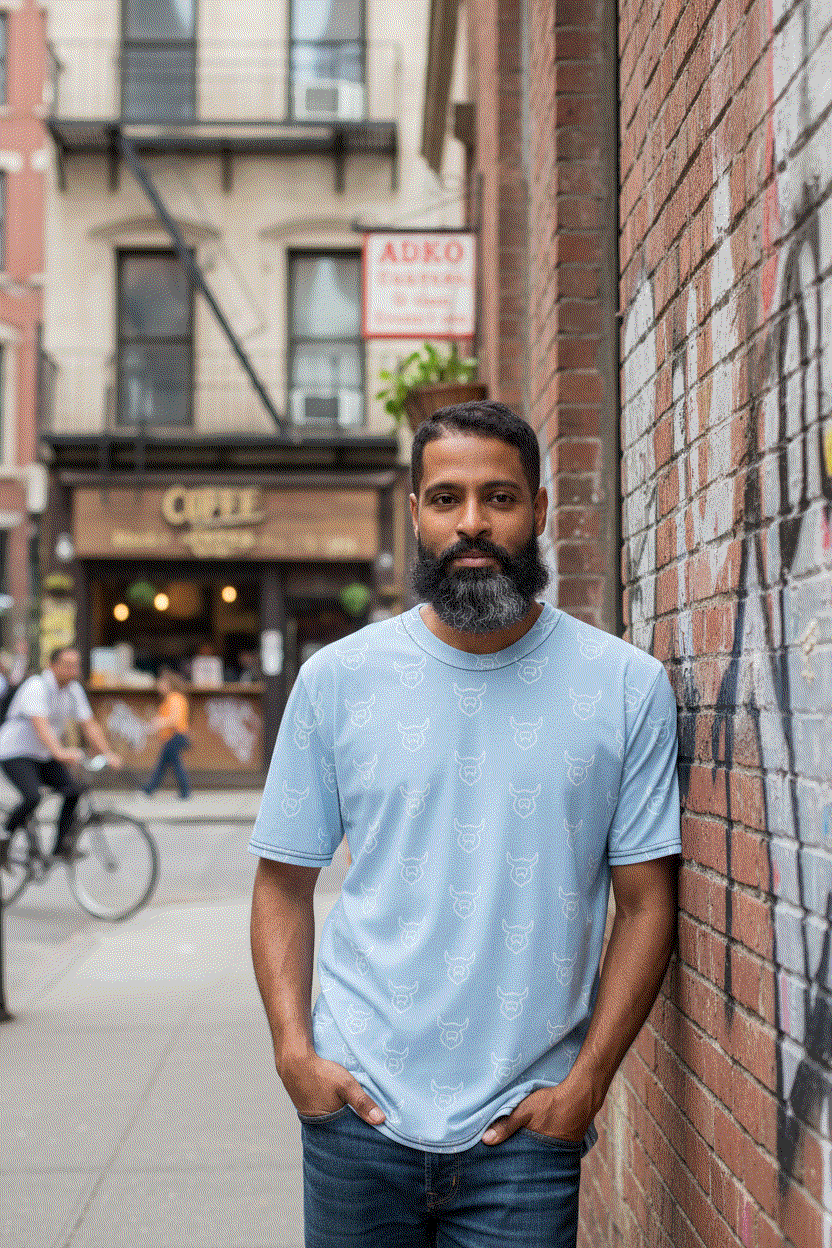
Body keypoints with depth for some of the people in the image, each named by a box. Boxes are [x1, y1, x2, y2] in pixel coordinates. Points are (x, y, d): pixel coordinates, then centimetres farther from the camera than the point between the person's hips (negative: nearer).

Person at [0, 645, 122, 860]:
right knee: (32, 797, -29)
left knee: (75, 789, -13)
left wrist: (107, 753, -13)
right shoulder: (36, 687, -21)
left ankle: (61, 846, -4)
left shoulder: (74, 690, 2)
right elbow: (40, 725, -35)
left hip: (44, 757, 7)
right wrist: (59, 752, -50)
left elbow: (89, 726, 1)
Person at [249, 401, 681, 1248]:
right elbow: (284, 880, 7)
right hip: (359, 1111, 1)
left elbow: (646, 903, 0)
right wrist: (293, 1048, -5)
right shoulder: (337, 679, 2)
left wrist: (586, 1084, -7)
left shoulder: (627, 687, -1)